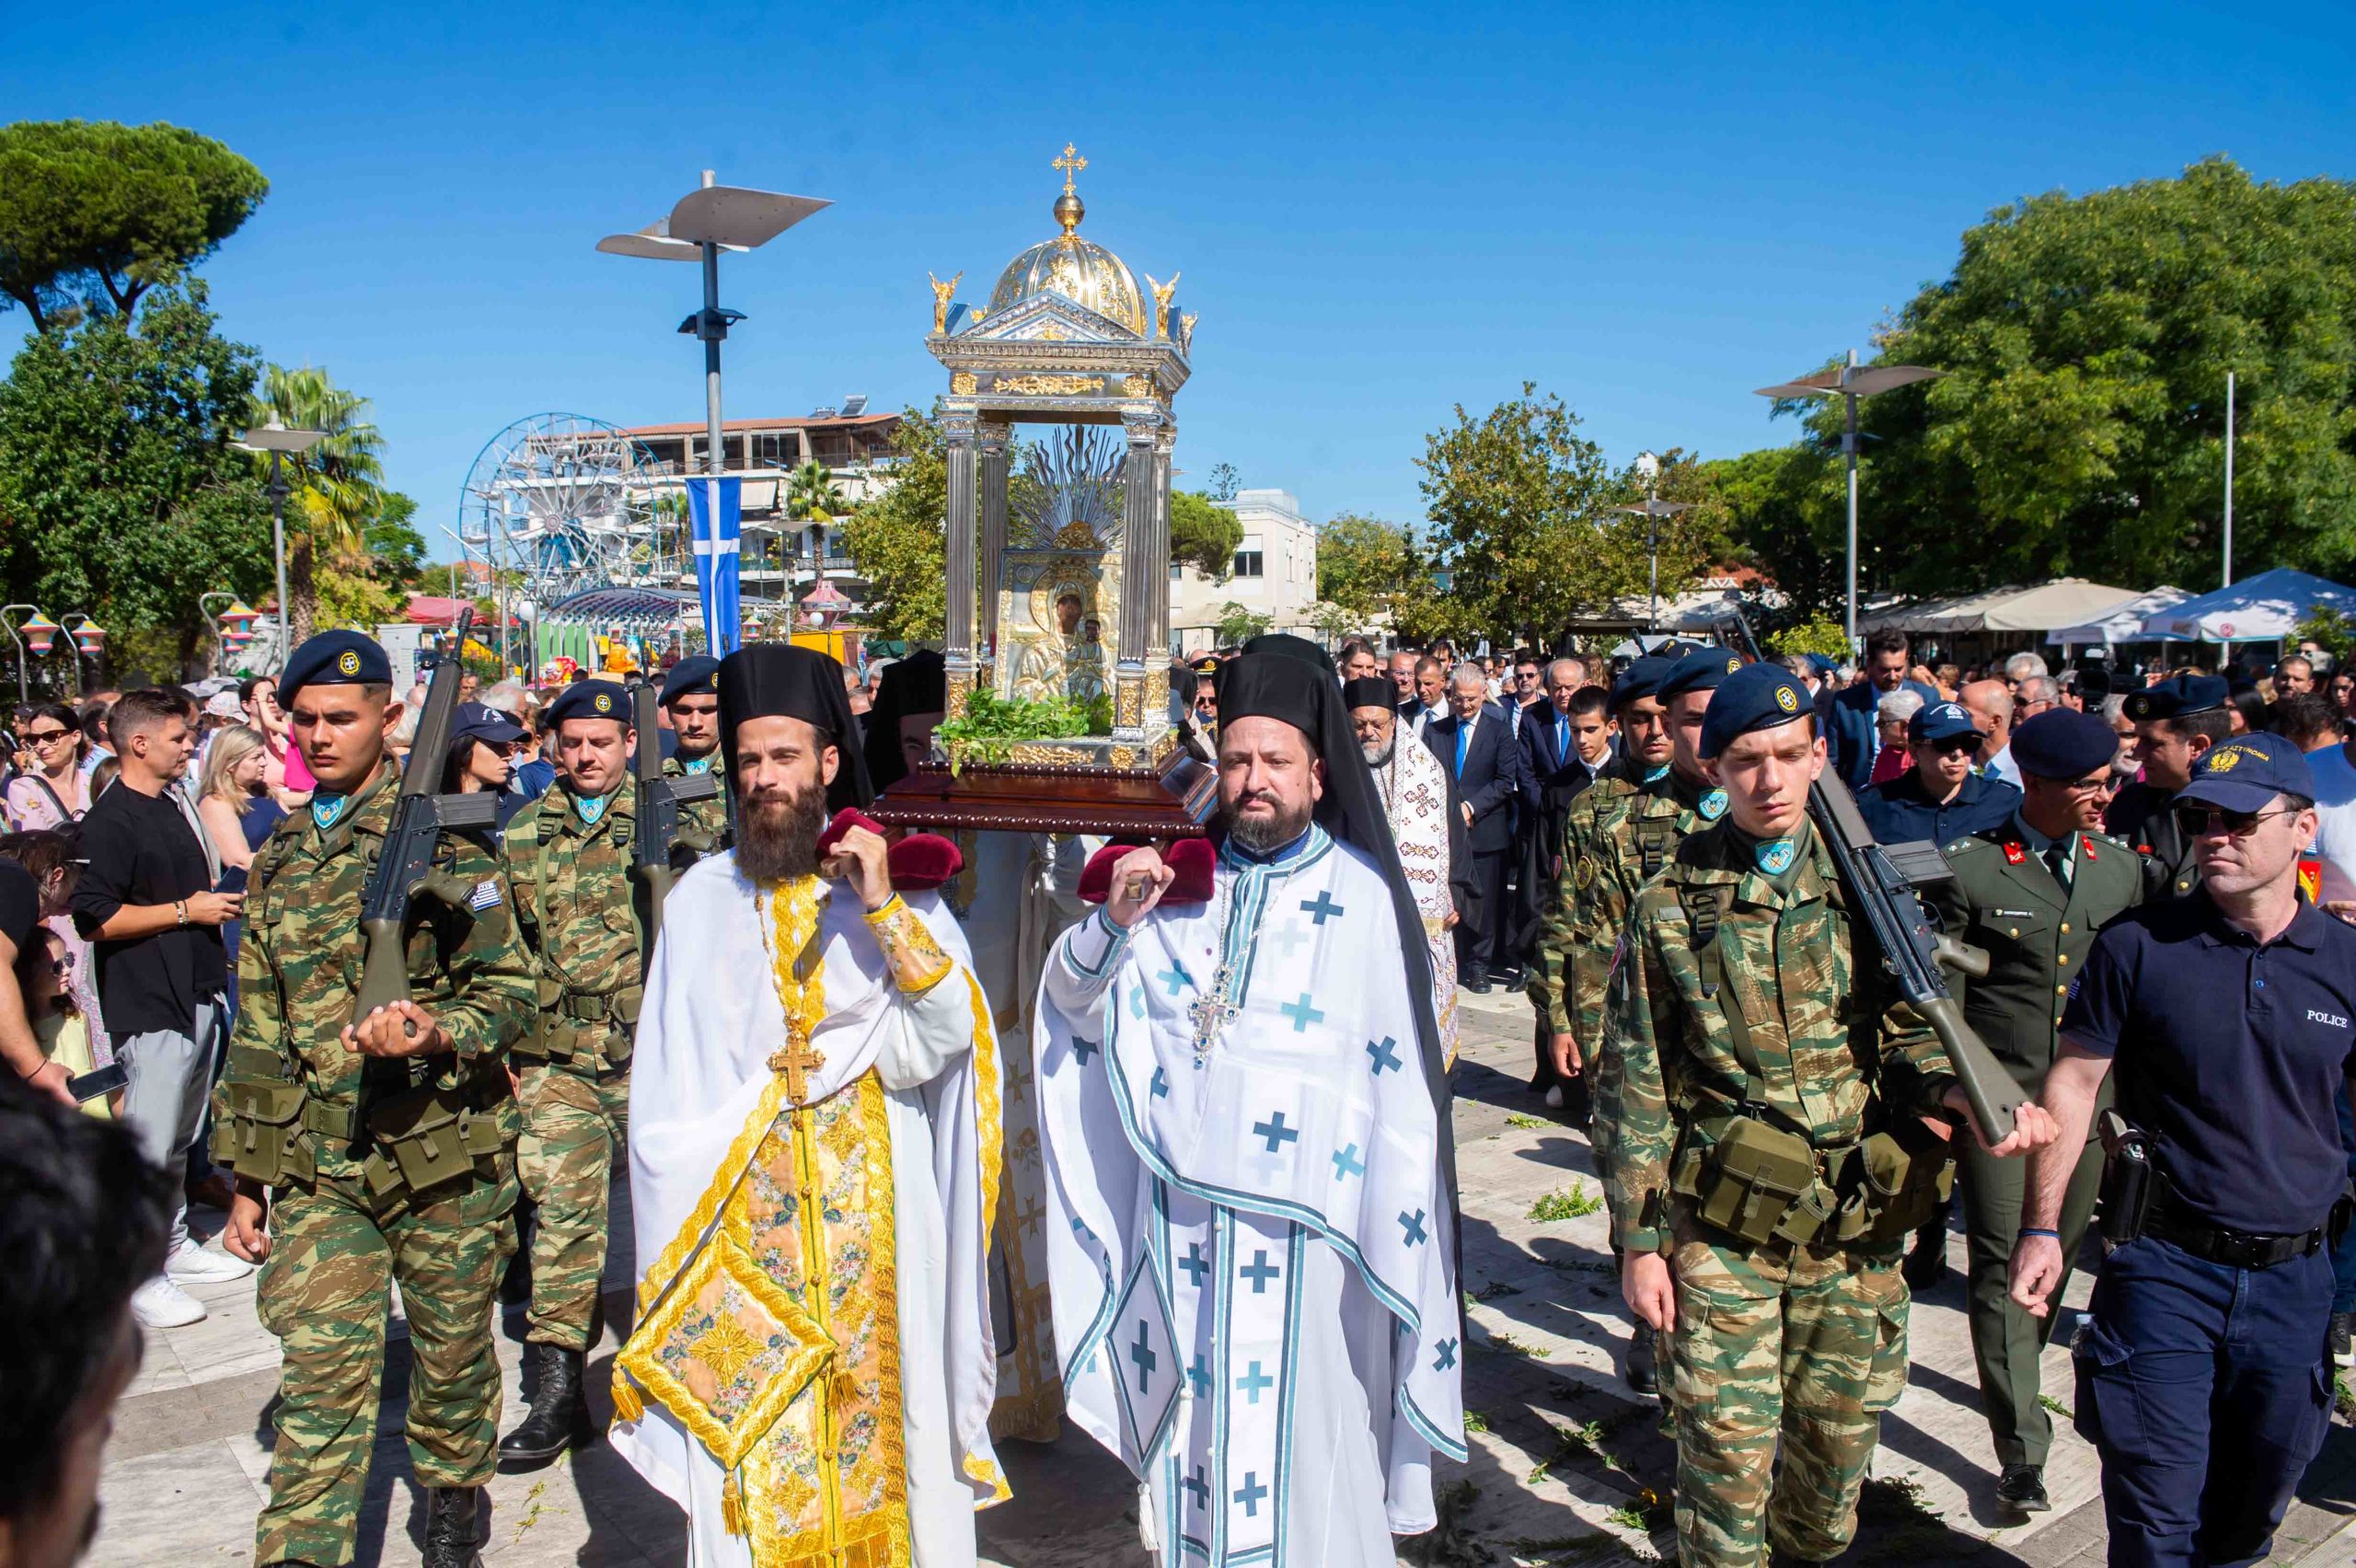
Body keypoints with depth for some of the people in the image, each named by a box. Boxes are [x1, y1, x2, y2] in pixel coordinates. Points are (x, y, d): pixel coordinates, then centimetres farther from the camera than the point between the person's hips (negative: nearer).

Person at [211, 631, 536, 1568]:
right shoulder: (278, 860, 12)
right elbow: (257, 1027, 15)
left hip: (443, 1149, -3)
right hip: (314, 1165, 3)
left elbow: (510, 986, -5)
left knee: (452, 1346, 12)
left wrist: (439, 1035, -26)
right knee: (321, 1372, -2)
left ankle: (454, 1491, 36)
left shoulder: (444, 836, -3)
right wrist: (245, 1179, 14)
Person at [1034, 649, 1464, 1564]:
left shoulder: (1362, 896, -6)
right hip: (1183, 1208, 4)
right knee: (1195, 1414, 14)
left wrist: (1396, 1234, -10)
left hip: (1304, 1221, -3)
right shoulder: (1181, 881, 6)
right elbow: (1072, 1002, 5)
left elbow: (1400, 1070, -7)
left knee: (1301, 1421, 5)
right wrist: (1116, 921, -15)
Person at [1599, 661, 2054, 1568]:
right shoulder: (1671, 907, -4)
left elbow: (1907, 1033, 6)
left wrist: (1957, 1093, -17)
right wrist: (1640, 1239, -4)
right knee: (1729, 1446, 2)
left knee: (1843, 1428, 16)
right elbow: (1633, 1088, -2)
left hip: (1860, 1226, 3)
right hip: (1722, 1229, -2)